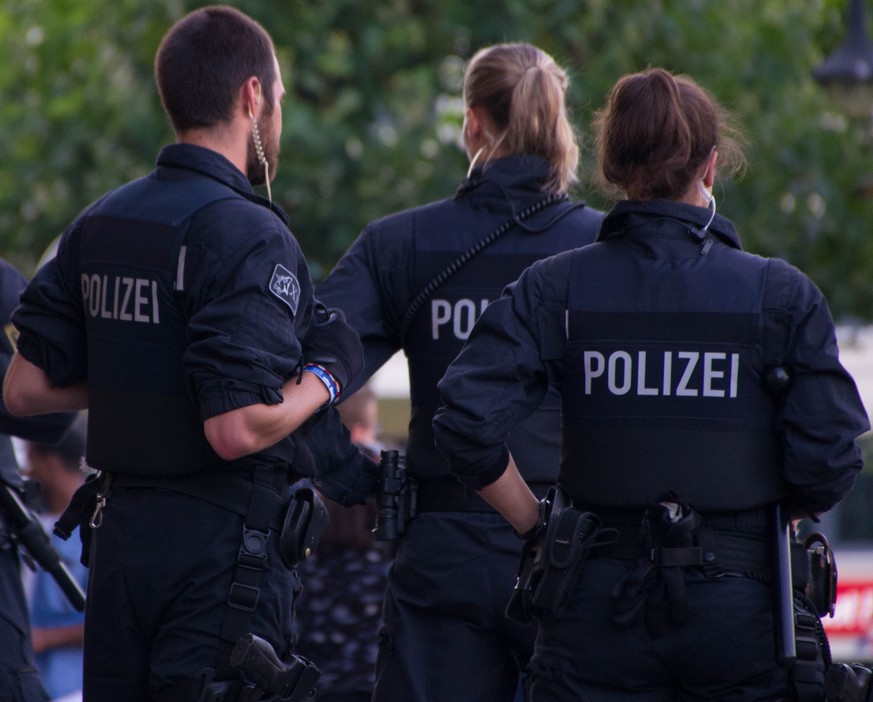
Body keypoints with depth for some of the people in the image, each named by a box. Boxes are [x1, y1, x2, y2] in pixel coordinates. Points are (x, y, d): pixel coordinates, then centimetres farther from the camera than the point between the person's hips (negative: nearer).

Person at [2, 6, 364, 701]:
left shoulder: (97, 225, 8)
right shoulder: (250, 238, -16)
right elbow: (238, 429, -23)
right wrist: (324, 378, -6)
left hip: (117, 535, 8)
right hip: (221, 548, -8)